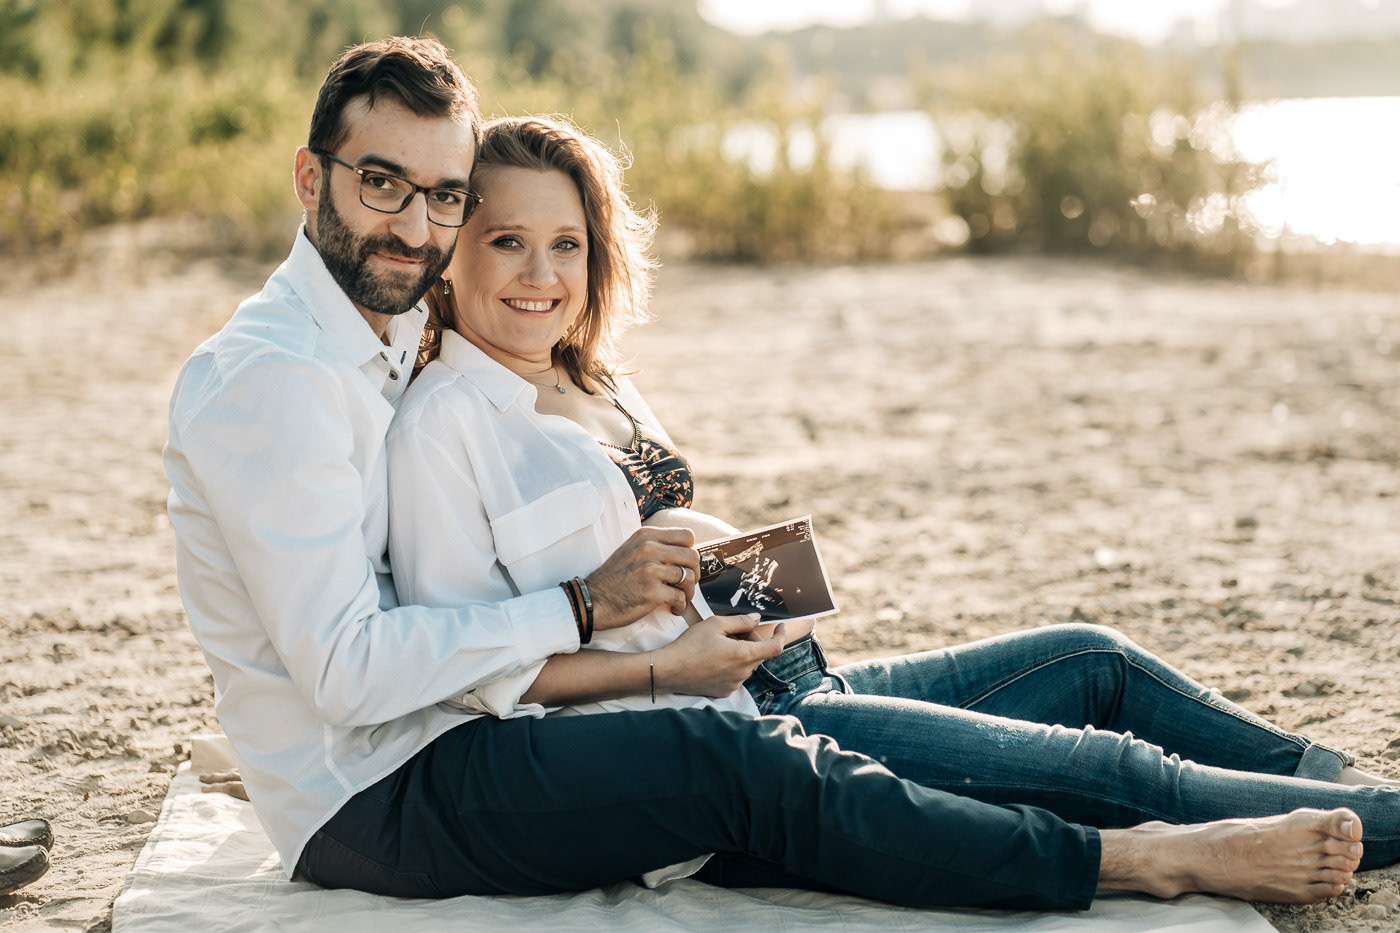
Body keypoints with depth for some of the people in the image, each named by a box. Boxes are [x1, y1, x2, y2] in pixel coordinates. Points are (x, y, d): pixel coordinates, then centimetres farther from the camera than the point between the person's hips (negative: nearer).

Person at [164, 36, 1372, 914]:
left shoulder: (389, 345, 12)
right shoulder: (270, 377, -18)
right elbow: (346, 665, -24)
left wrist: (629, 555, 1)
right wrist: (584, 605, -18)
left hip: (441, 739, 9)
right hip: (369, 800, -9)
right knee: (733, 761, -27)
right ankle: (1139, 861, -22)